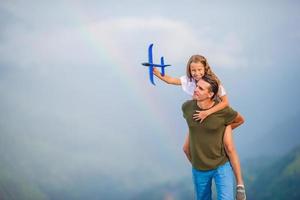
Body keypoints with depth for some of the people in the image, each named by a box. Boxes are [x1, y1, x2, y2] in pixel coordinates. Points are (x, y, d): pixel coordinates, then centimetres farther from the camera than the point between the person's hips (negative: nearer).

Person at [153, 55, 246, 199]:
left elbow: (225, 102, -29)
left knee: (229, 147, -23)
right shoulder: (188, 80, -12)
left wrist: (207, 112, -39)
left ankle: (239, 183, -15)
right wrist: (158, 74, -23)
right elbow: (171, 80, -5)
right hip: (200, 117, 6)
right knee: (187, 148, 5)